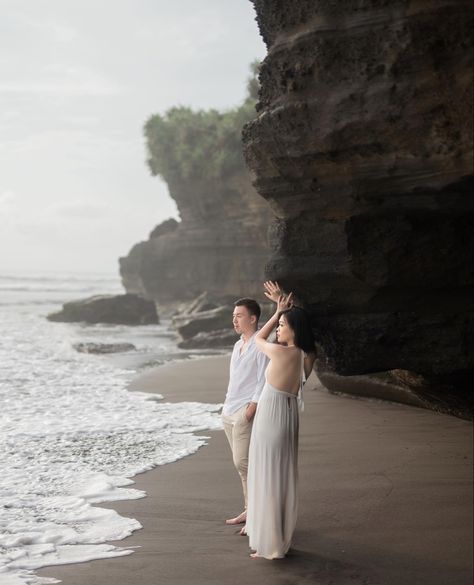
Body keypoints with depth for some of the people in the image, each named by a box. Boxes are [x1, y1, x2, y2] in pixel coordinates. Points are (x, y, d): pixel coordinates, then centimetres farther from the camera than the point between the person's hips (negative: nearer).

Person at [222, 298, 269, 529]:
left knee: (243, 462, -13)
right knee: (241, 463, 11)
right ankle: (249, 510, 18)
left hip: (246, 411, -9)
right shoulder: (238, 345, 18)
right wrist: (227, 405, 17)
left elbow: (263, 382, -15)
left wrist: (251, 410, -20)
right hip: (229, 412, 9)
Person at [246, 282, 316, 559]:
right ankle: (283, 538, 25)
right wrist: (284, 306, 21)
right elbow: (298, 321, 21)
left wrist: (278, 312, 6)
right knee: (285, 478, 15)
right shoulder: (309, 356, 0)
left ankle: (271, 545, 6)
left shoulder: (282, 352, -20)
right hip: (290, 415, 8)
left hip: (271, 417, -8)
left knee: (268, 480, 0)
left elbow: (258, 338, 2)